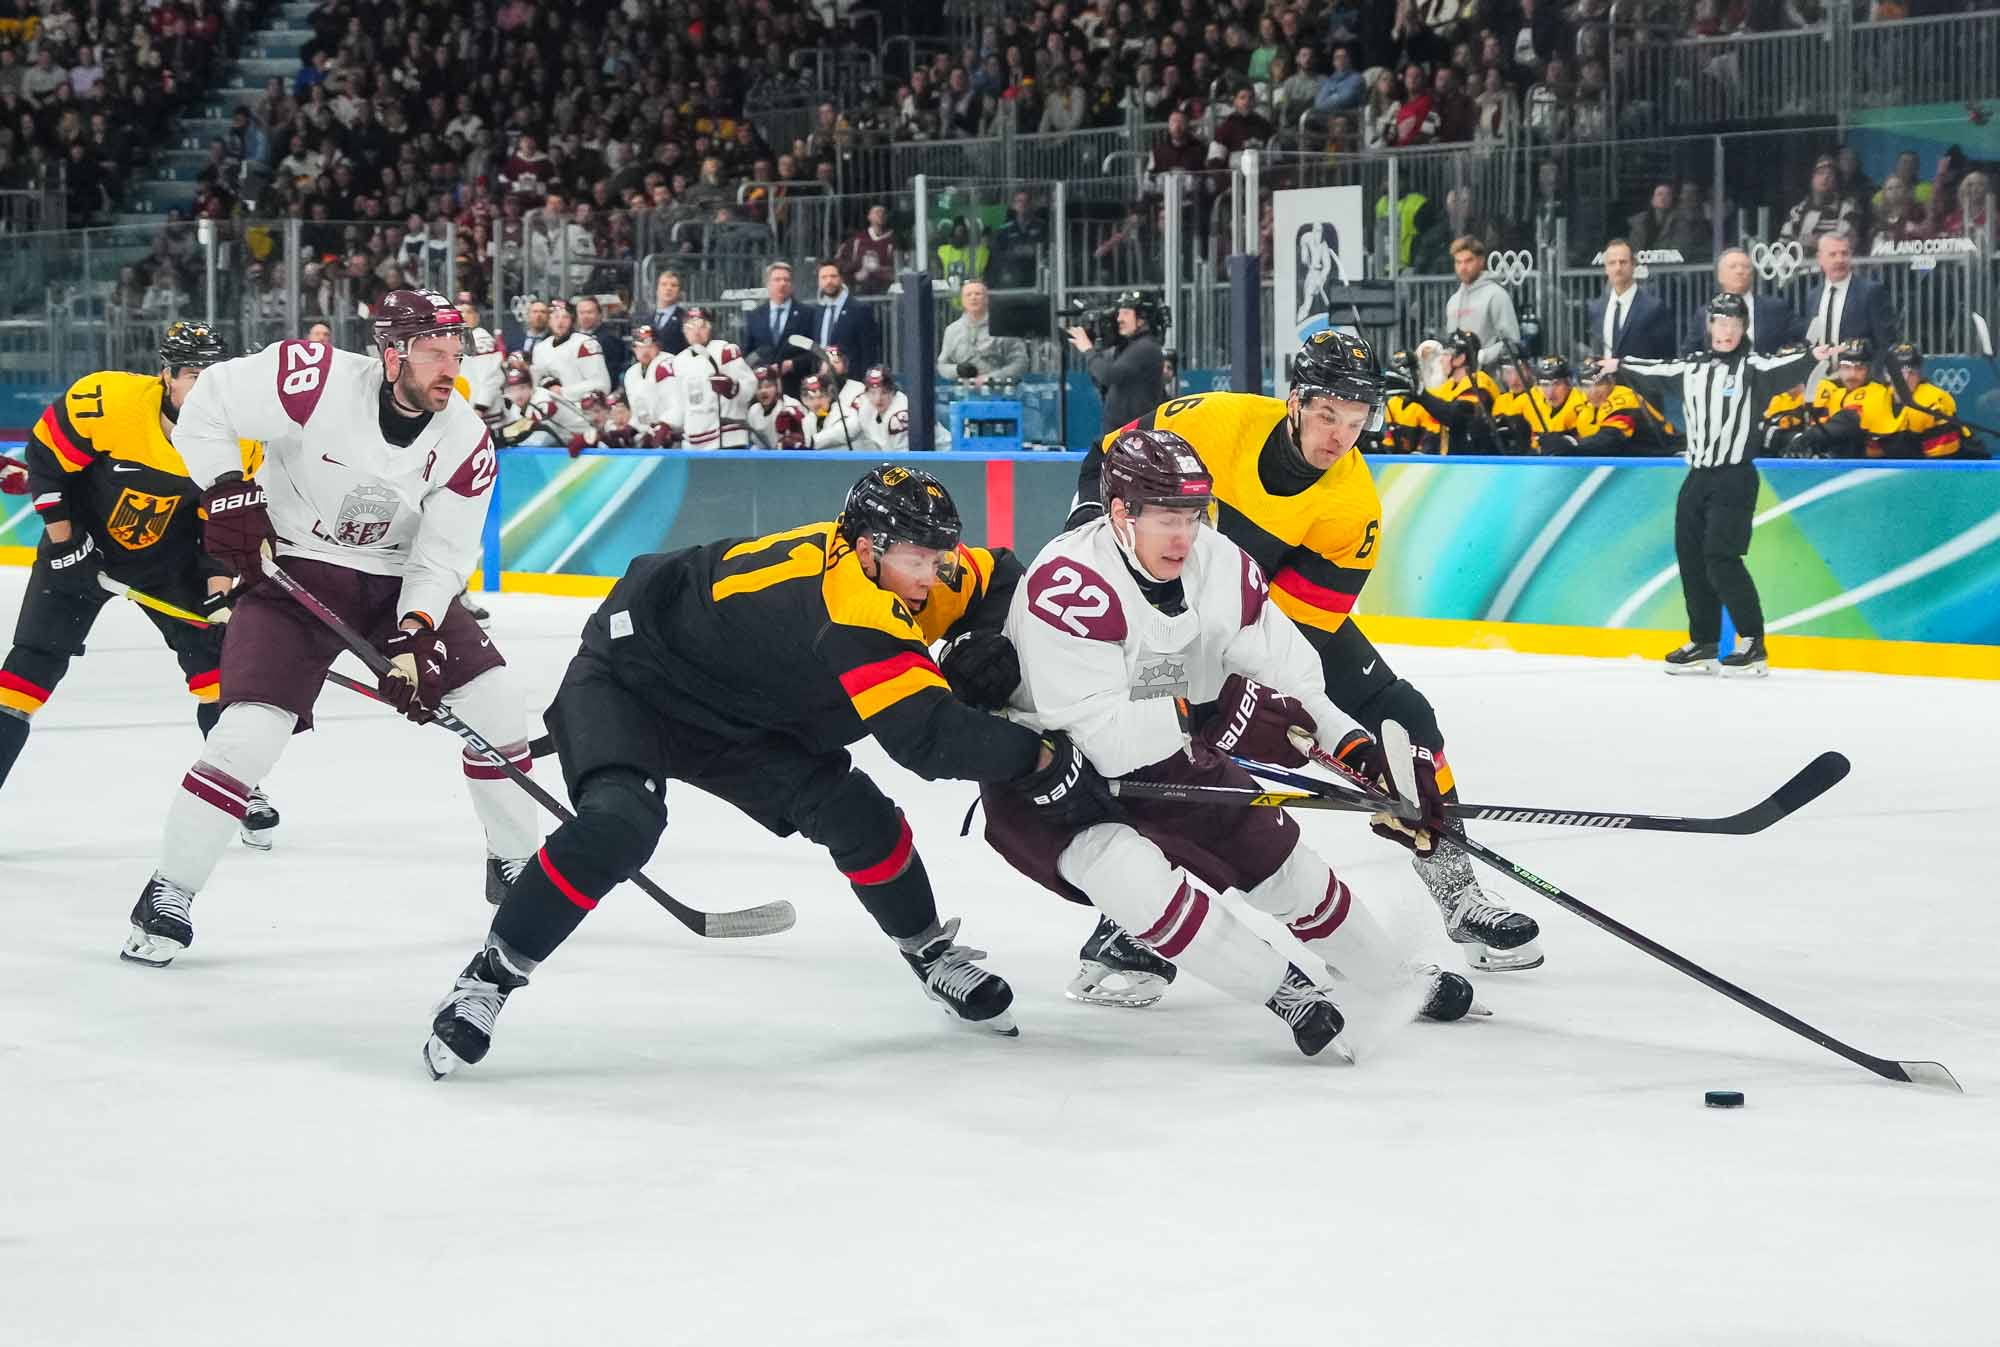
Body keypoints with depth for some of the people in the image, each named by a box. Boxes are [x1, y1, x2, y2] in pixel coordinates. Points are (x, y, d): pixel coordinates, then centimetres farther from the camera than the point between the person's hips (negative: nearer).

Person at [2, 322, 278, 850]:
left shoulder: (241, 440, -17)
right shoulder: (108, 401, -29)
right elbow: (44, 455, -16)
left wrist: (219, 586, -17)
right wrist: (63, 539, -16)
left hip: (168, 555, 2)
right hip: (83, 541, -2)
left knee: (212, 651, -5)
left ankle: (242, 787, 8)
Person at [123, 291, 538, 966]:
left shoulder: (466, 441, -11)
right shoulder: (320, 384, -24)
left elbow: (441, 558, -10)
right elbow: (206, 405, -15)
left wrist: (416, 638, -23)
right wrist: (228, 493, -22)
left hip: (399, 584, 5)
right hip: (293, 569, -4)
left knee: (493, 700, -2)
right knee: (252, 727, -19)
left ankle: (515, 866, 18)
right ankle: (167, 897, -8)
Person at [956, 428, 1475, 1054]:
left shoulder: (1219, 563, -10)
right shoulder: (1068, 584, -32)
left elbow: (1288, 674, -3)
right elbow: (1101, 734, -36)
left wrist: (1353, 745, -17)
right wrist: (1206, 717, -37)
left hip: (1162, 754, 7)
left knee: (1276, 853, 8)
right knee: (1131, 872, -31)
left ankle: (1405, 978, 29)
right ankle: (1287, 991, -18)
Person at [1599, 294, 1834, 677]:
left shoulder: (1752, 367, -6)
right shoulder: (1691, 369, 11)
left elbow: (1781, 368, -25)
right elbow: (1656, 373, 27)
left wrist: (1811, 357, -43)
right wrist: (1619, 367, 40)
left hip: (1734, 480, -7)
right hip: (1697, 477, 7)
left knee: (1721, 559, -15)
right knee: (1691, 559, 9)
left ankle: (1753, 644, -8)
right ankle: (1703, 644, 19)